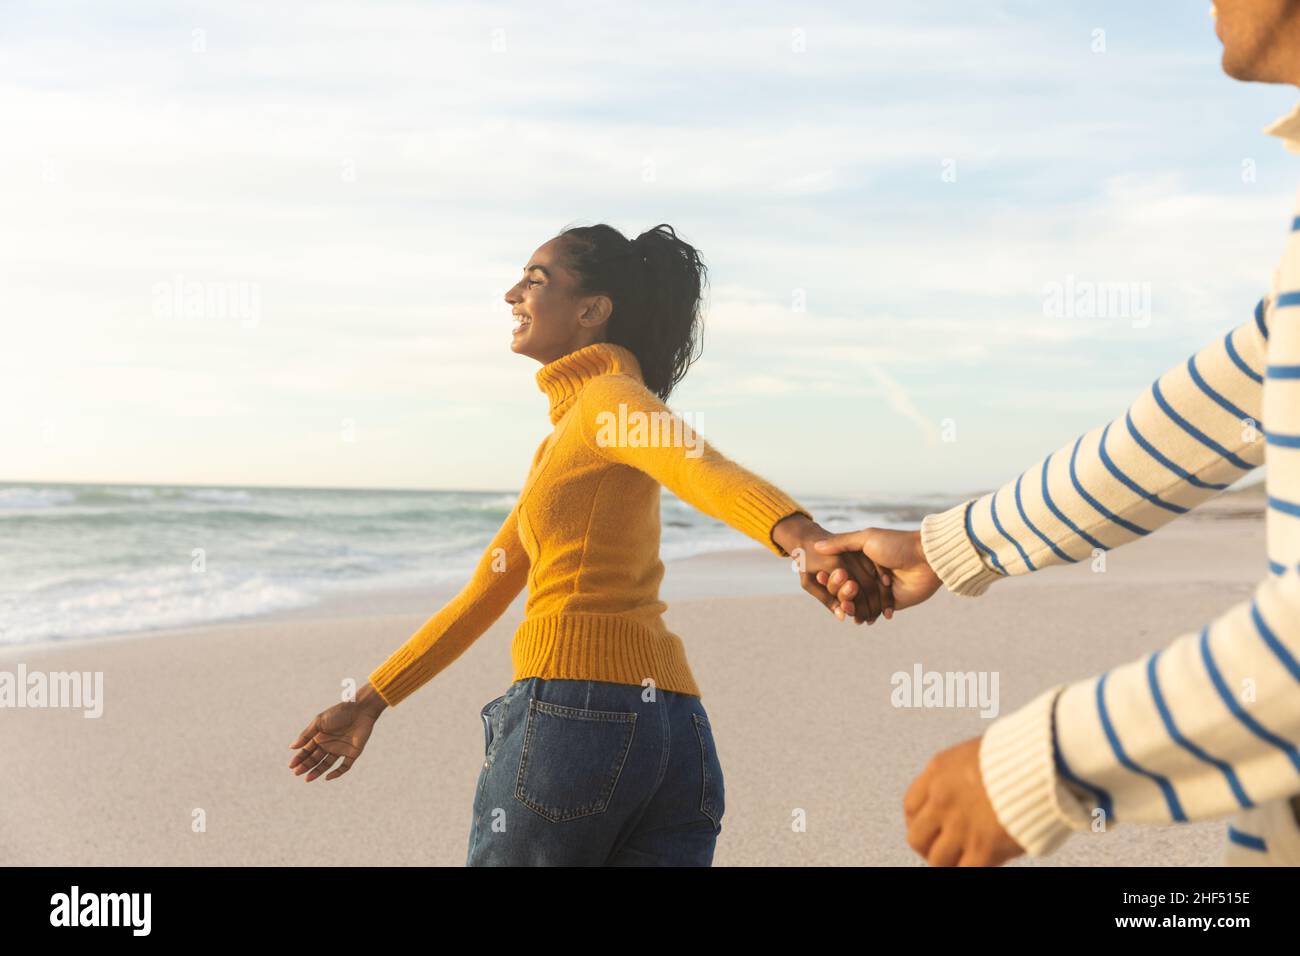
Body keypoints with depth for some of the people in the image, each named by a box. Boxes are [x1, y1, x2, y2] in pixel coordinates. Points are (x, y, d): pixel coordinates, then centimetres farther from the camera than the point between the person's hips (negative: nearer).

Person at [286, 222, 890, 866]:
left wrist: (802, 537, -46)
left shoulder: (609, 395, -3)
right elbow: (486, 591, 28)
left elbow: (699, 463, -25)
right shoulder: (561, 443, 25)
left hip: (572, 714, -8)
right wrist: (370, 703, 31)